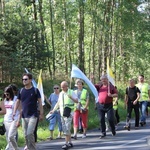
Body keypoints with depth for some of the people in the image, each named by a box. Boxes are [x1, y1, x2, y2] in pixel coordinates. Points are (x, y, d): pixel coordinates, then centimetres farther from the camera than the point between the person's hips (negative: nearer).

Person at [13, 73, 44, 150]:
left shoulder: (35, 90, -4)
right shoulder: (21, 91, 6)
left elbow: (39, 102, -1)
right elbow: (17, 102, 9)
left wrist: (41, 114, -4)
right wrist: (14, 112, -3)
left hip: (33, 116, -5)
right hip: (24, 116, 5)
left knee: (30, 133, -15)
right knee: (25, 134, 9)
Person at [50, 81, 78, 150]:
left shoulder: (71, 92, -3)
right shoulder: (61, 94, 14)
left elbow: (76, 101, -7)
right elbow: (58, 103, 22)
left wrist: (71, 97, -24)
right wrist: (53, 110, 13)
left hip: (68, 113, -7)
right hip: (62, 113, 7)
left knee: (67, 129, -12)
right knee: (65, 129, 9)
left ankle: (67, 143, -10)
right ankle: (70, 142, 18)